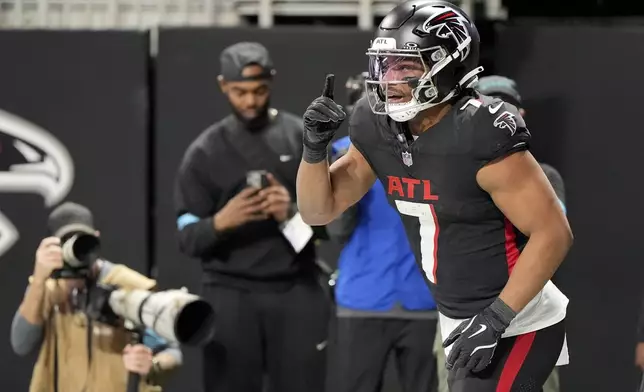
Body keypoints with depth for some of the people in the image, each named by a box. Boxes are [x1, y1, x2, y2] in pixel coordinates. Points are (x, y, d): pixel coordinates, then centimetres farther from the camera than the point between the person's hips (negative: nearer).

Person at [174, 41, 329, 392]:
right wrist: (221, 222, -19)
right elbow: (188, 240, 2)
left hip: (297, 292, 0)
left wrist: (294, 213, -16)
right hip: (230, 296, 0)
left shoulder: (303, 138, 6)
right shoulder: (204, 152, 5)